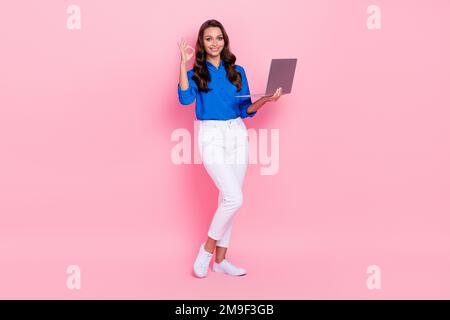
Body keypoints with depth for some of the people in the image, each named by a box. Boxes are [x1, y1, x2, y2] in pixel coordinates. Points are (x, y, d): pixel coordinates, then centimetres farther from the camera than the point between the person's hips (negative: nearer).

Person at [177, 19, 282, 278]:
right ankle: (208, 246, 7)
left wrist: (266, 99, -6)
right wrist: (184, 64, -17)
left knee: (228, 198, 7)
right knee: (235, 199, -15)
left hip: (238, 135, 4)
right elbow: (185, 99, -18)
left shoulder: (237, 71, 11)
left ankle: (220, 259, 19)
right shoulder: (196, 72, 2)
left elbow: (246, 110, 10)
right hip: (212, 137, -4)